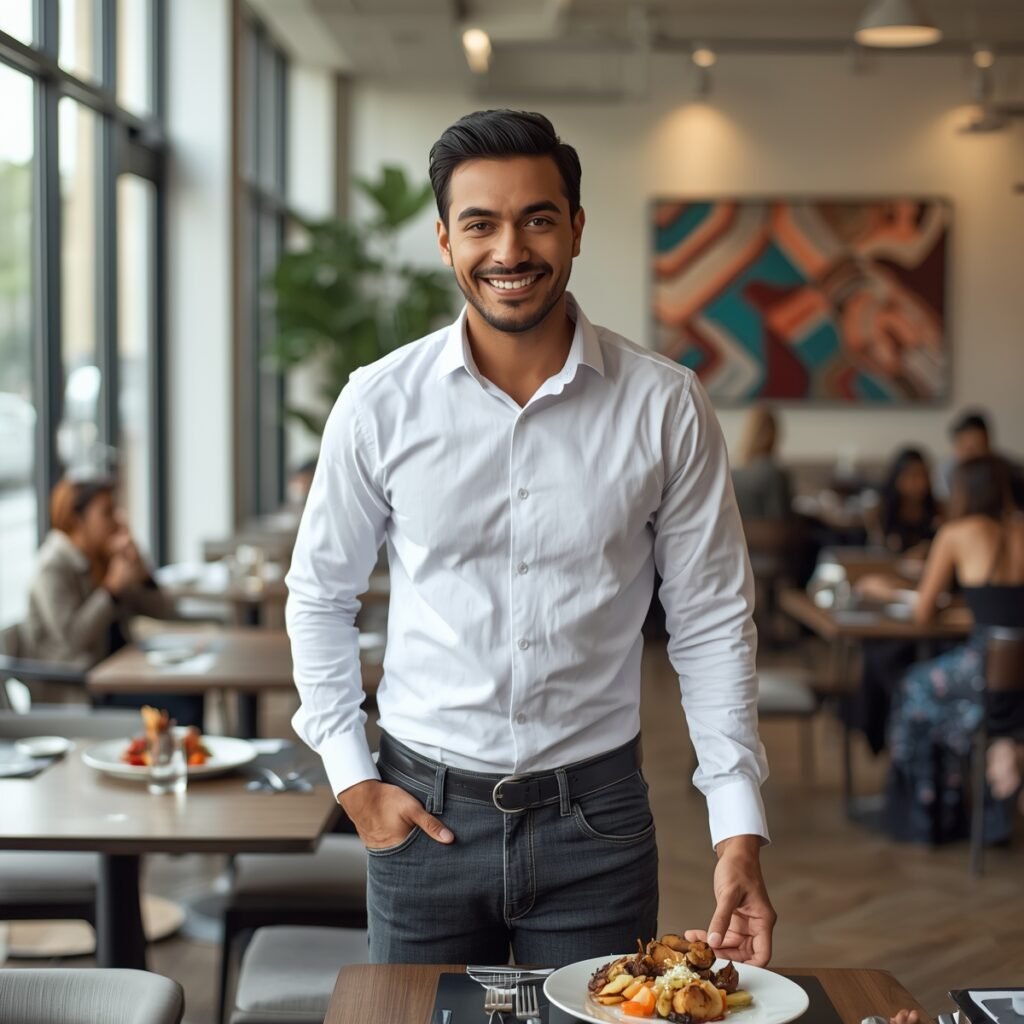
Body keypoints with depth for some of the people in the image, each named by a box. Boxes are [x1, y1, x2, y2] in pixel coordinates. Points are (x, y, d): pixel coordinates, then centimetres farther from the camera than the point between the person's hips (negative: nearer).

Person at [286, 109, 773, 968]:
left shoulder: (664, 406, -6)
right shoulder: (380, 404, -5)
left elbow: (711, 621, -2)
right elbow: (320, 596, 7)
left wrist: (739, 833, -7)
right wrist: (353, 780, 0)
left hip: (596, 812, 0)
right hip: (424, 812, 1)